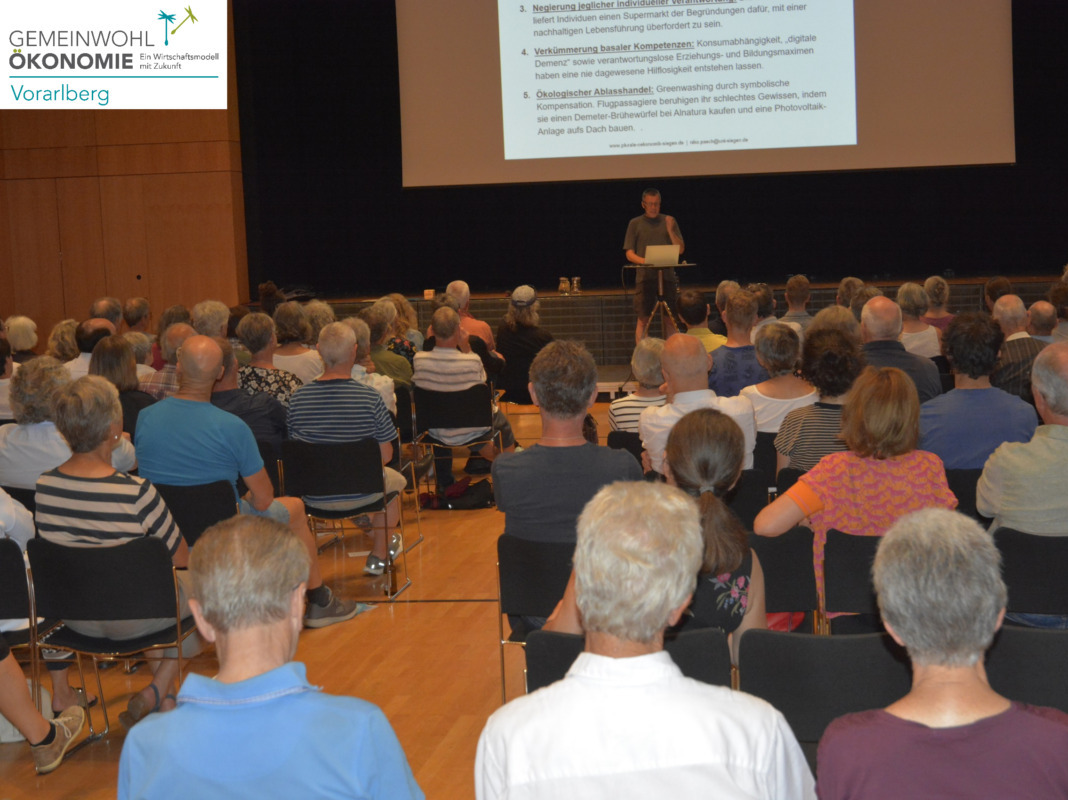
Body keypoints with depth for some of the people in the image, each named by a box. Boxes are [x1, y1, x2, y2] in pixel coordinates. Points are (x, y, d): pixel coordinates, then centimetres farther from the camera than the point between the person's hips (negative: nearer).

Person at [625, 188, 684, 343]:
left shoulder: (669, 221, 11)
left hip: (667, 275, 1)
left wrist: (670, 230, -7)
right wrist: (643, 261, -17)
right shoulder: (635, 224, 8)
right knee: (643, 320, -3)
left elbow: (680, 250, 8)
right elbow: (629, 254, 4)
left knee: (669, 319, 2)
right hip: (645, 276, -1)